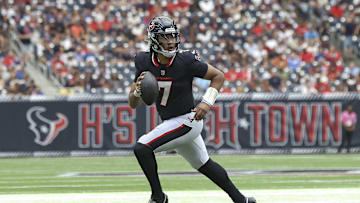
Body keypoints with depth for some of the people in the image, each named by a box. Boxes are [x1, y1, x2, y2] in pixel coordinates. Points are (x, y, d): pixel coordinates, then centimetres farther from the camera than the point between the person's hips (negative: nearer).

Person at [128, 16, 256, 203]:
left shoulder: (186, 61, -19)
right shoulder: (144, 62, -5)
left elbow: (218, 76, -6)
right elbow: (133, 104, 0)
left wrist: (206, 103, -18)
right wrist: (137, 91, -22)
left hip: (187, 120, -7)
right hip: (169, 123, 7)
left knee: (142, 148, -20)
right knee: (204, 165, 19)